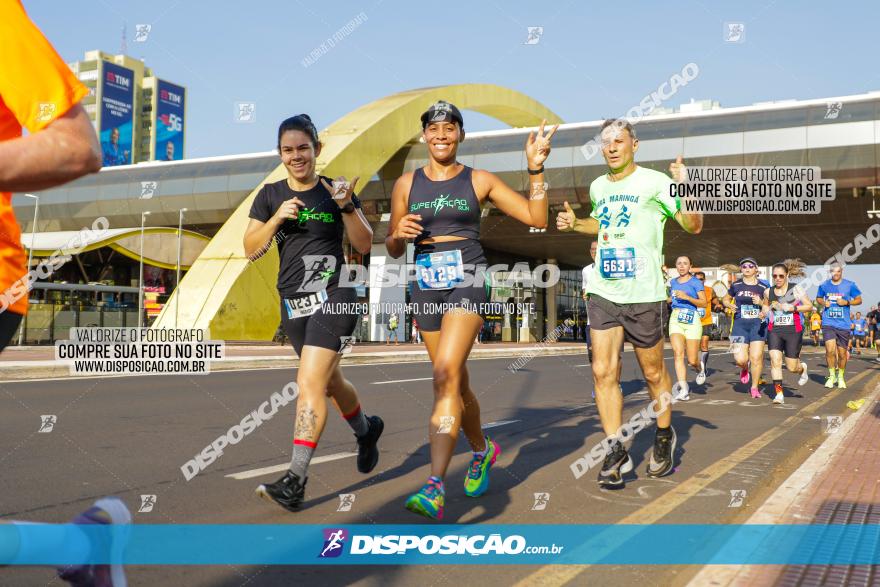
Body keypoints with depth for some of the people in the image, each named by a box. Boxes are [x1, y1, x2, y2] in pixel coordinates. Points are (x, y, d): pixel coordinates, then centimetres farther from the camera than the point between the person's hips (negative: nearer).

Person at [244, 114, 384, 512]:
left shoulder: (335, 190, 0)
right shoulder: (270, 195, 7)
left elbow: (365, 246, -4)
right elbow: (250, 250, 1)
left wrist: (346, 206, -18)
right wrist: (277, 218, -14)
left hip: (334, 296, -5)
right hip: (293, 303, 5)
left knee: (309, 383, -16)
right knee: (330, 382, 19)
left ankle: (295, 482, -13)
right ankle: (367, 429, 47)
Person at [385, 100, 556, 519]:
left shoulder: (479, 181, 4)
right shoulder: (407, 184, 9)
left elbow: (537, 219, 2)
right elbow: (393, 251, 13)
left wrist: (535, 169, -7)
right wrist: (399, 233, -9)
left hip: (468, 283, -4)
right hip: (426, 286, 4)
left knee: (446, 377, -21)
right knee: (456, 382, 14)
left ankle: (435, 488, -24)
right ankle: (482, 449, 41)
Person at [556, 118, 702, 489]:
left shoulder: (655, 182, -6)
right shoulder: (598, 187, 11)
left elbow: (694, 226, -10)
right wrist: (574, 224, 13)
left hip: (643, 294, -4)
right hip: (603, 292, 5)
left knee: (653, 372, 8)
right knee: (603, 372, -4)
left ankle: (665, 436, 32)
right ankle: (615, 451, 5)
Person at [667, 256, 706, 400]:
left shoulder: (696, 282, 1)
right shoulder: (673, 282, 16)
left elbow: (704, 303, -7)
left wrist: (687, 297, -17)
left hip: (692, 320, -3)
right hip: (675, 319, 3)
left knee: (692, 360, -2)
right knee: (678, 354, -16)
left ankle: (699, 371, 36)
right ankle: (684, 390, -18)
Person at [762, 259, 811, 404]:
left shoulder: (796, 290, -4)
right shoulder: (768, 292, 6)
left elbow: (809, 306, -2)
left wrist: (792, 308, -15)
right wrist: (765, 311, 5)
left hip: (793, 331, -2)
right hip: (774, 330, 2)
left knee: (791, 368, 3)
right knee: (775, 361, -15)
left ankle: (802, 368, 41)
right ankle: (779, 393, -8)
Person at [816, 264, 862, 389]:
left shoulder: (850, 285, 0)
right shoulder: (824, 285, 4)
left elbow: (859, 300, 6)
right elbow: (818, 299, 19)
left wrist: (847, 302, -11)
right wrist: (823, 303, -4)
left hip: (843, 324, 0)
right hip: (828, 323, 0)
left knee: (842, 353, 7)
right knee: (830, 350, -15)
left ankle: (840, 377, 29)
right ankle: (832, 375, 5)